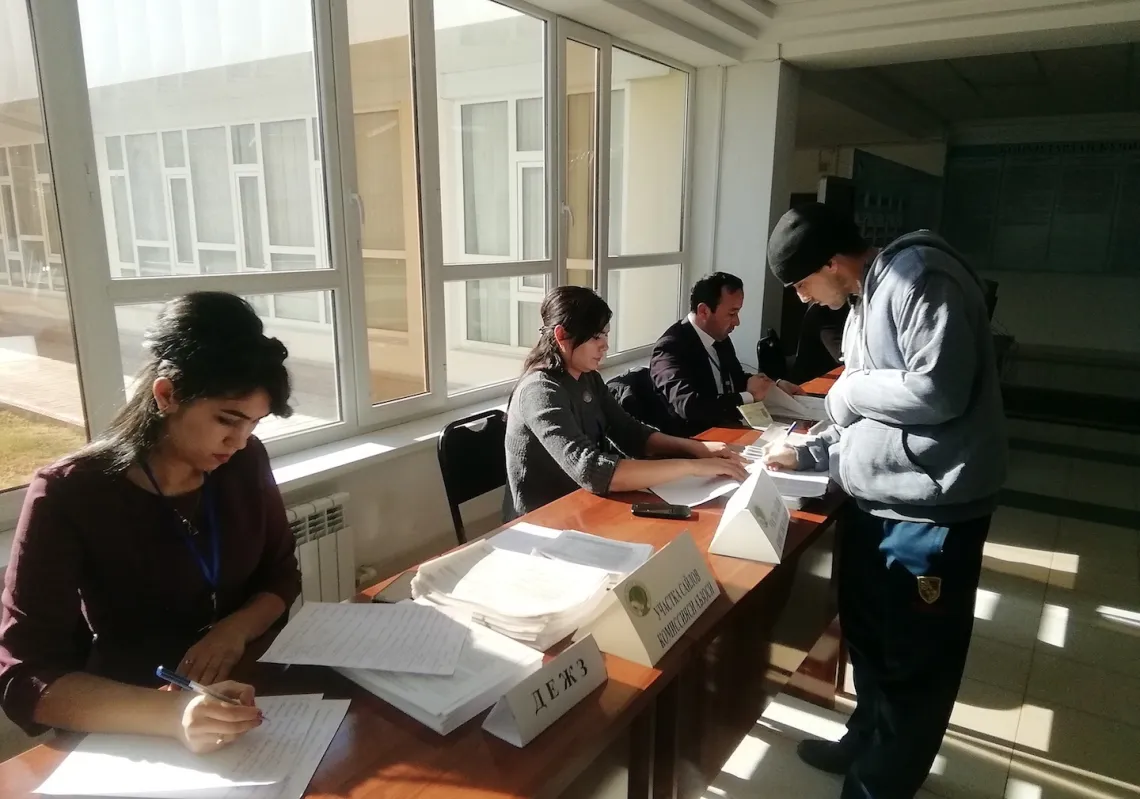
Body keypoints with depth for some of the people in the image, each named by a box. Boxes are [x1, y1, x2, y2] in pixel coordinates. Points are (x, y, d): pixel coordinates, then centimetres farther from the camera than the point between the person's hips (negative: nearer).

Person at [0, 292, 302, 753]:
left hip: (250, 697, 2)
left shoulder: (245, 463, -4)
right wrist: (172, 715, -33)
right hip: (131, 737, -2)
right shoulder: (67, 496, -14)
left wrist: (235, 630, -13)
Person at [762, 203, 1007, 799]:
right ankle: (867, 743, 46)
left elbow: (938, 391, -25)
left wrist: (847, 391, -12)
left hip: (930, 511, -10)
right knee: (867, 639, 24)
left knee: (911, 665, 8)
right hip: (876, 503, 10)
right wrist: (807, 454, 11)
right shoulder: (863, 305, 15)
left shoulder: (919, 277, -15)